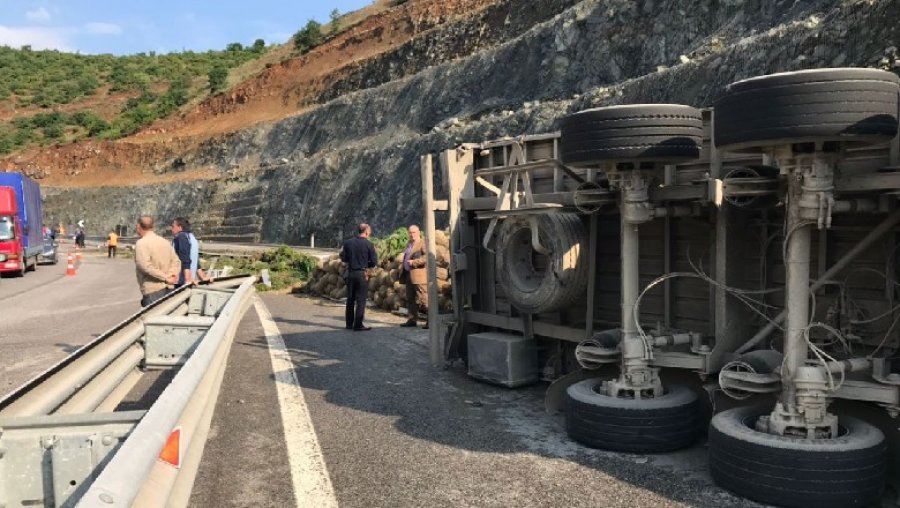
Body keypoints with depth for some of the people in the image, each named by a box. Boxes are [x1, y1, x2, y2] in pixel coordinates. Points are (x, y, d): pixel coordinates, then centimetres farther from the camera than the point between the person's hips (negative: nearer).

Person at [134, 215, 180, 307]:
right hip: (168, 289, 7)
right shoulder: (165, 242, 15)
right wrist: (172, 273, -5)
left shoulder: (141, 243, -7)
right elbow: (176, 261, 12)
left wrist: (165, 278, -16)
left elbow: (145, 266, -18)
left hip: (152, 291, -7)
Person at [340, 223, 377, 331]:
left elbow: (343, 258, 5)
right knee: (361, 300, 2)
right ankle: (358, 325, 1)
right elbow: (374, 262, -7)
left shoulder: (348, 243, 1)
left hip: (350, 273, 4)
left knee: (350, 299, 14)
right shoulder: (369, 244, -9)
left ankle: (349, 323, 19)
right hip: (362, 274, -4)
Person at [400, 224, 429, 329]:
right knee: (410, 299, 12)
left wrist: (414, 262, -17)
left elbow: (427, 257, -18)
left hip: (419, 275, -9)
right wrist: (402, 274, 18)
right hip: (408, 276, 9)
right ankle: (412, 320, 18)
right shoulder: (409, 244, 22)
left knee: (424, 299, -11)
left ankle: (430, 320, -8)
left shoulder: (423, 243, -5)